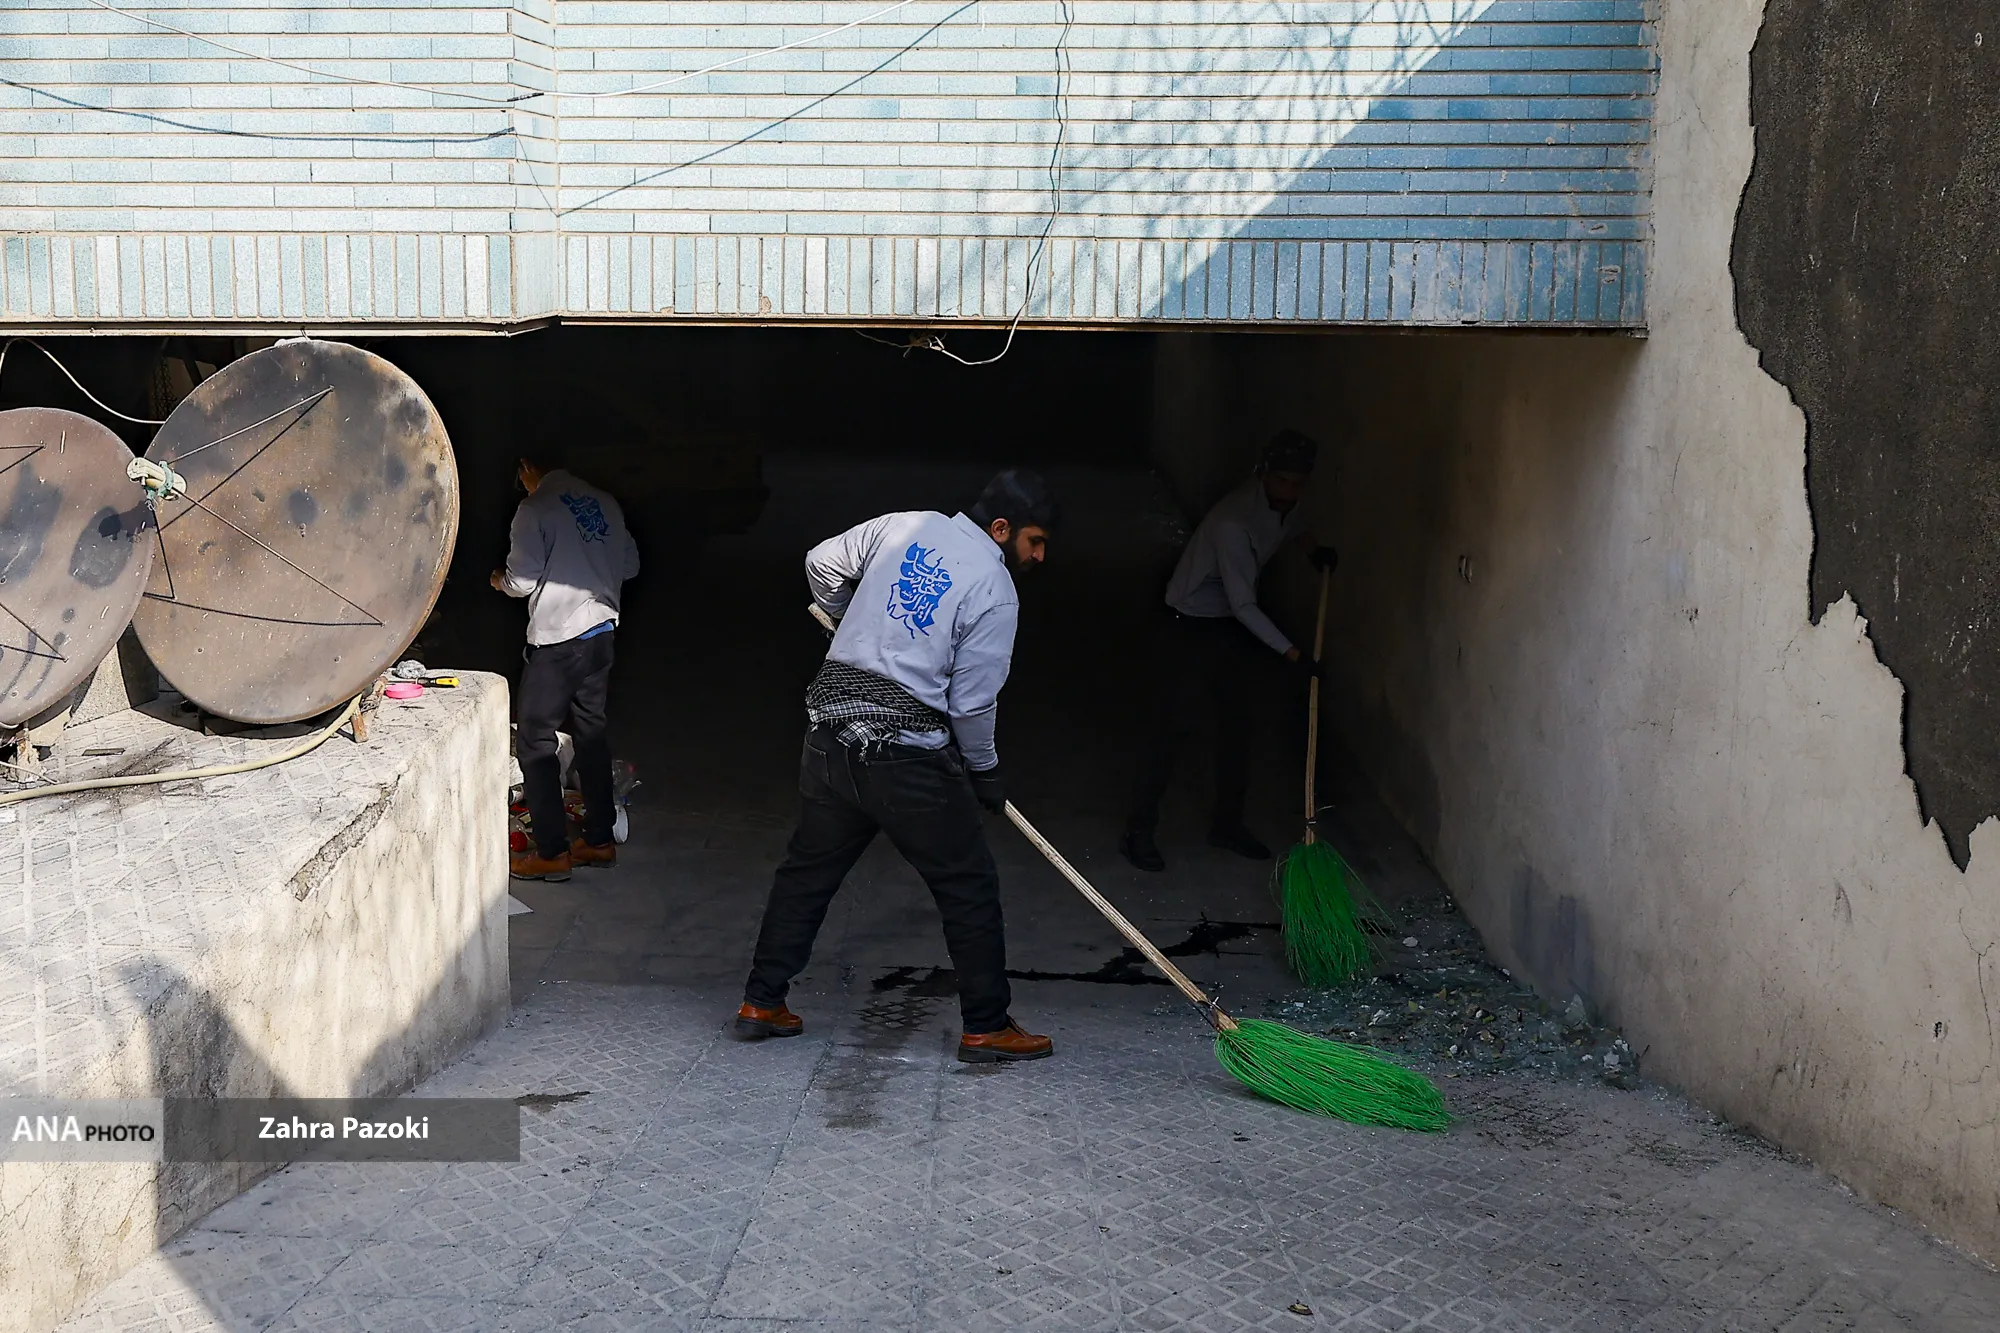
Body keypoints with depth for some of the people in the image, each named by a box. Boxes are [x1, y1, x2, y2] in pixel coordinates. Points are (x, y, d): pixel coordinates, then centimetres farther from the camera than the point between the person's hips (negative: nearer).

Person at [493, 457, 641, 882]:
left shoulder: (534, 510, -10)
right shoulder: (605, 503, 9)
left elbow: (521, 582, -11)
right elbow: (630, 564, 14)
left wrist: (500, 579, 10)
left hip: (557, 639, -7)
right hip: (602, 630, 7)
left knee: (534, 739, 0)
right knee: (591, 733, 16)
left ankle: (551, 852, -2)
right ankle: (599, 840, 20)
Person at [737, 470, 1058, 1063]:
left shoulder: (905, 525, 6)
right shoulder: (995, 591, -10)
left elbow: (822, 561, 19)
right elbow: (972, 702, -10)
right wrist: (984, 772, 7)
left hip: (830, 732, 6)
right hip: (907, 756, -6)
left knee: (808, 867, 19)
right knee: (968, 885, 6)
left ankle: (761, 1001, 24)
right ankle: (987, 1027, 11)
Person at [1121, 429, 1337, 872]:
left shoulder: (1287, 508, -5)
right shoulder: (1233, 520, -31)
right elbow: (1243, 603, -29)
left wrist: (1315, 554, 8)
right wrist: (1291, 652, -26)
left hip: (1237, 626, 8)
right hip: (1194, 625, -8)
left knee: (1236, 723, 13)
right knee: (1174, 726, -4)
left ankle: (1227, 823, 27)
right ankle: (1138, 831, 5)